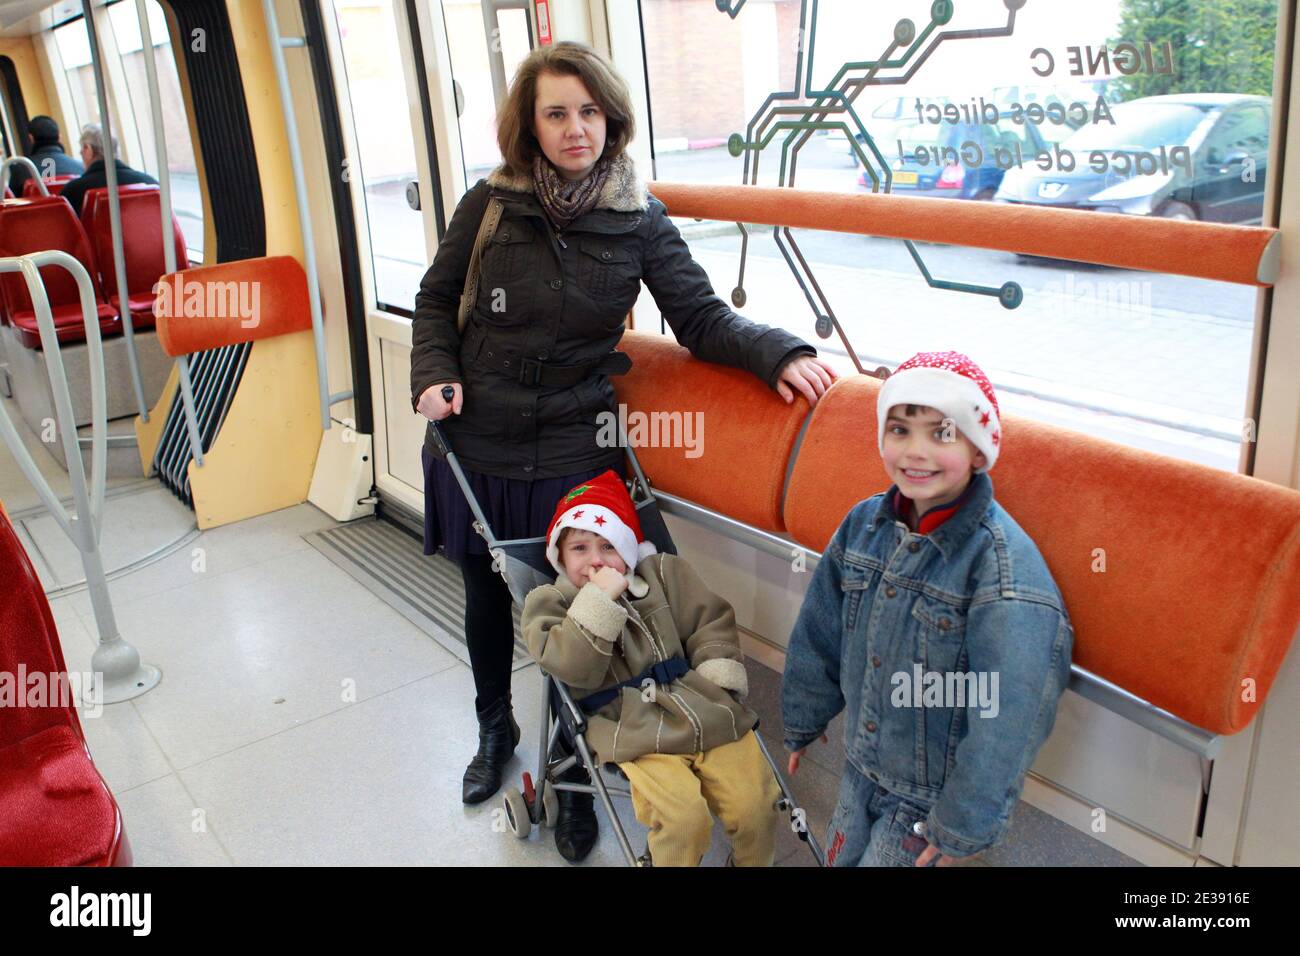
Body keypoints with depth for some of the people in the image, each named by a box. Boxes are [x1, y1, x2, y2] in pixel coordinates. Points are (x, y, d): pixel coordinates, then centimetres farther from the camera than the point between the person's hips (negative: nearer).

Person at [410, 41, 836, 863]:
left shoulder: (641, 220, -4)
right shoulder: (490, 204, -4)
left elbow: (701, 315, -5)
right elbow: (437, 299, 7)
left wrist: (780, 352, -20)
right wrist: (435, 375, -8)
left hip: (573, 456, -1)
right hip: (475, 447, 2)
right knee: (487, 595, 19)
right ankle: (495, 728, 47)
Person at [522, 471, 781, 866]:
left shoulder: (665, 572, 12)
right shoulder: (549, 603, 5)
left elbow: (711, 621, 12)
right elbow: (572, 667, -11)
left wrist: (717, 680, -1)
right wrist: (599, 600, -18)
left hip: (709, 712, 3)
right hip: (636, 732, -3)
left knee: (754, 803, -9)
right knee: (684, 818, -24)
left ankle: (754, 862, 21)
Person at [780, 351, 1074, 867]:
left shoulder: (1004, 565, -27)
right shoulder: (865, 523, -8)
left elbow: (1007, 717, -24)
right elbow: (818, 635, 5)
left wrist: (962, 828, -17)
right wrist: (803, 722, 15)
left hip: (934, 794, -5)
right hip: (861, 766, 6)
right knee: (840, 858, 23)